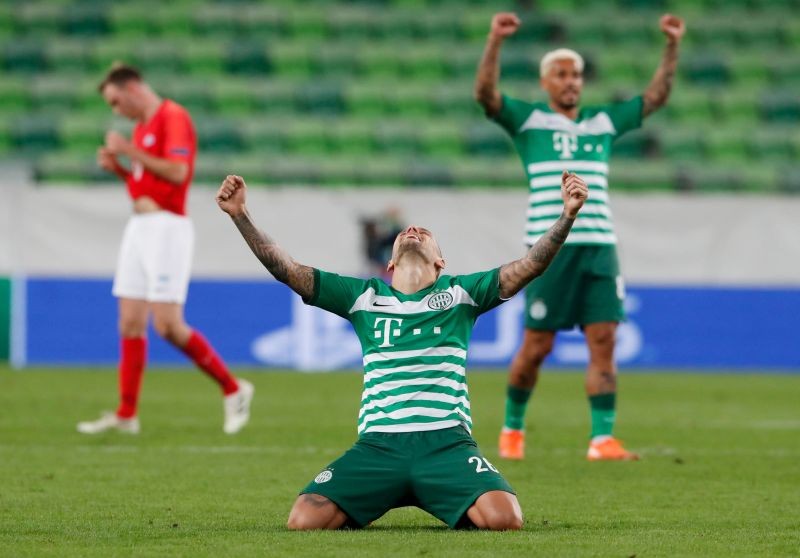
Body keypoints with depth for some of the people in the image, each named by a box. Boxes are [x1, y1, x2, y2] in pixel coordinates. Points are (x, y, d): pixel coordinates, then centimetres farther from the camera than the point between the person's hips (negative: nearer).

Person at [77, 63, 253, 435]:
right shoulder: (141, 126, 18)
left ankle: (233, 390, 2)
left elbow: (177, 171, -22)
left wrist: (130, 151, -18)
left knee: (168, 325, -12)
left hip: (167, 227, -9)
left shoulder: (173, 118, -10)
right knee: (130, 324, 5)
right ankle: (126, 415, 7)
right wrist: (117, 168, 8)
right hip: (139, 226, 9)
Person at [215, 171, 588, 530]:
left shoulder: (460, 293, 14)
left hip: (447, 445, -1)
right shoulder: (363, 297, 17)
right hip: (377, 446, 1)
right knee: (305, 519, -21)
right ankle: (361, 510, 15)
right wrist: (240, 215, 3)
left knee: (503, 517, -27)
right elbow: (286, 269, 13)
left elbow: (529, 266, 4)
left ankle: (453, 508, 11)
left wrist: (567, 215, -11)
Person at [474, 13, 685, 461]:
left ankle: (603, 439, -8)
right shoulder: (528, 120, 6)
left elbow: (657, 96, 21)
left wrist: (674, 46, 11)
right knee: (538, 345, 1)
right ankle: (513, 428, 20)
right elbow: (486, 92, -9)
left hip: (600, 246, 4)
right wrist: (496, 41, -20)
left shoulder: (605, 121, 18)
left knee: (603, 342, -6)